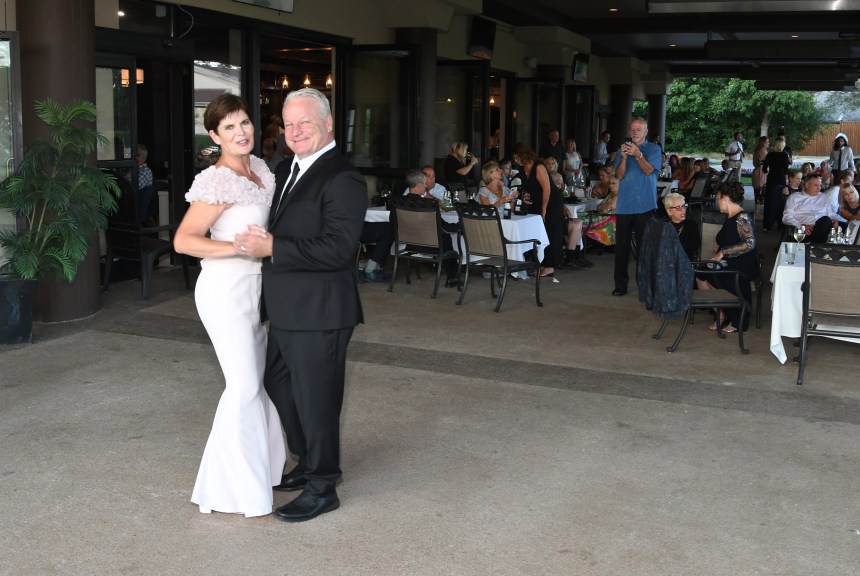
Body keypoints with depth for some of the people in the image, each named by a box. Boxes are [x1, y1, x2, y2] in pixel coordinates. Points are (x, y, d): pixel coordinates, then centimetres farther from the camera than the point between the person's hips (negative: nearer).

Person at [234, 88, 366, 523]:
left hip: (318, 312, -10)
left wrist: (272, 248, -24)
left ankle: (322, 489, 22)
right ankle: (309, 465, 42)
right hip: (285, 310, 10)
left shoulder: (342, 179, -17)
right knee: (279, 387, 23)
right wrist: (259, 239, 0)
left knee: (316, 398, 3)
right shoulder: (285, 172, 12)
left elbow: (337, 249, -26)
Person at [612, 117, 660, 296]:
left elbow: (648, 170, -10)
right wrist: (624, 157, -15)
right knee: (621, 246, 1)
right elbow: (619, 175, 1)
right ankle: (620, 285, 5)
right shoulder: (623, 149, 12)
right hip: (624, 205, 2)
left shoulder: (654, 149, 6)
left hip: (645, 206, -2)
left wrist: (638, 155, -25)